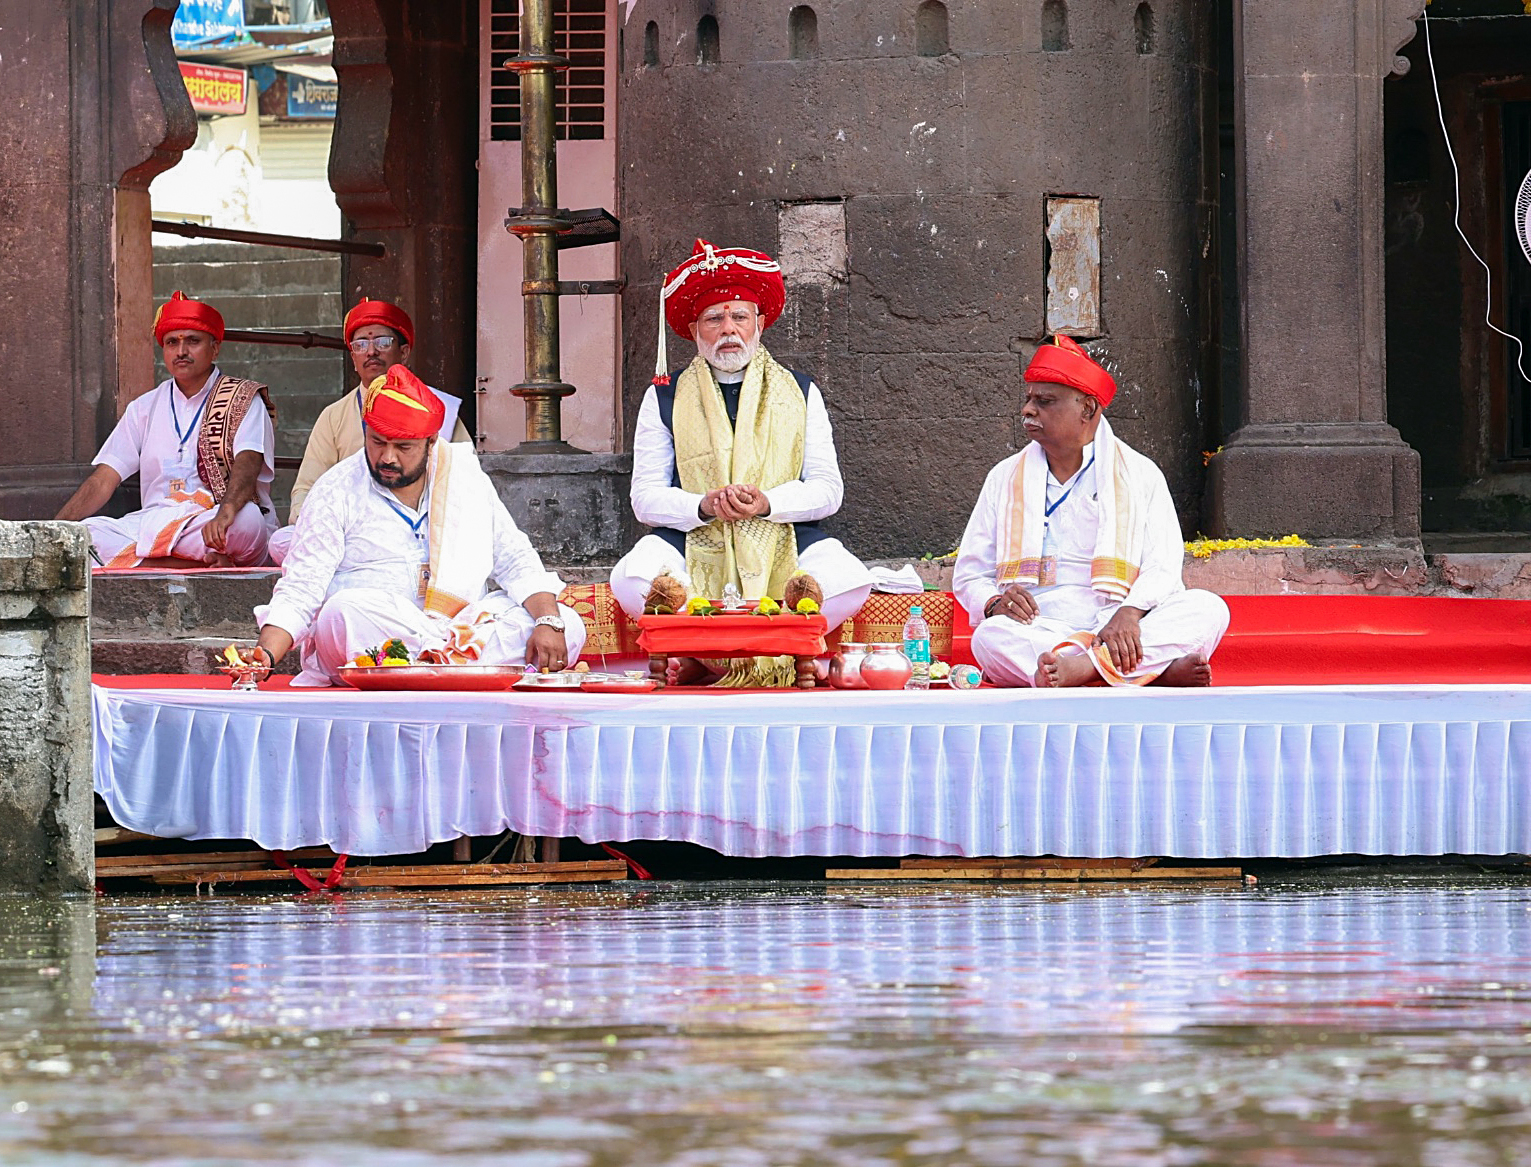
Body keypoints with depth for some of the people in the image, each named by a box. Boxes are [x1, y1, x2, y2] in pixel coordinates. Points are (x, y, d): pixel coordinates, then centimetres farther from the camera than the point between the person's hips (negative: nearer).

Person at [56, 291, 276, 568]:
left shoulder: (243, 400, 5)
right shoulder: (145, 408, 18)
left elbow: (248, 463, -14)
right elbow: (103, 480, 12)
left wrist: (226, 513, -37)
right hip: (155, 522, 4)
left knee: (247, 517, -38)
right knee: (86, 532, -26)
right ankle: (207, 562, -35)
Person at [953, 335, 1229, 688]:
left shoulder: (1140, 475, 11)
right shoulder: (1004, 479, 18)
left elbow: (1163, 566, -1)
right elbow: (970, 573, 16)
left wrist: (1130, 613, -23)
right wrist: (995, 603, -9)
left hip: (1119, 630, 0)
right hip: (1038, 629, 0)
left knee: (1210, 609, -26)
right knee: (990, 638, -35)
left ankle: (1082, 666, -44)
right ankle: (1157, 668, -39)